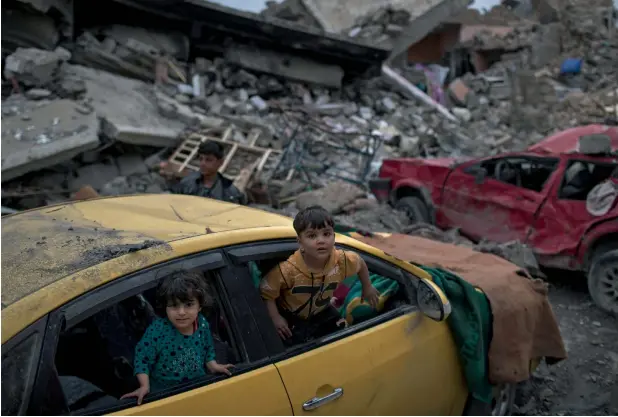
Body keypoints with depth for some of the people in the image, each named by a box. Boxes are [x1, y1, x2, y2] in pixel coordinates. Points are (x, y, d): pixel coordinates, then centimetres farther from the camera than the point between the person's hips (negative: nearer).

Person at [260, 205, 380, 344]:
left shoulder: (342, 260, -27)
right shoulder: (288, 269, -37)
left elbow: (360, 263, -3)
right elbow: (266, 291, -21)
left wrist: (367, 288, 9)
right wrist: (275, 318, -23)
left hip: (322, 314, 4)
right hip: (291, 320, -4)